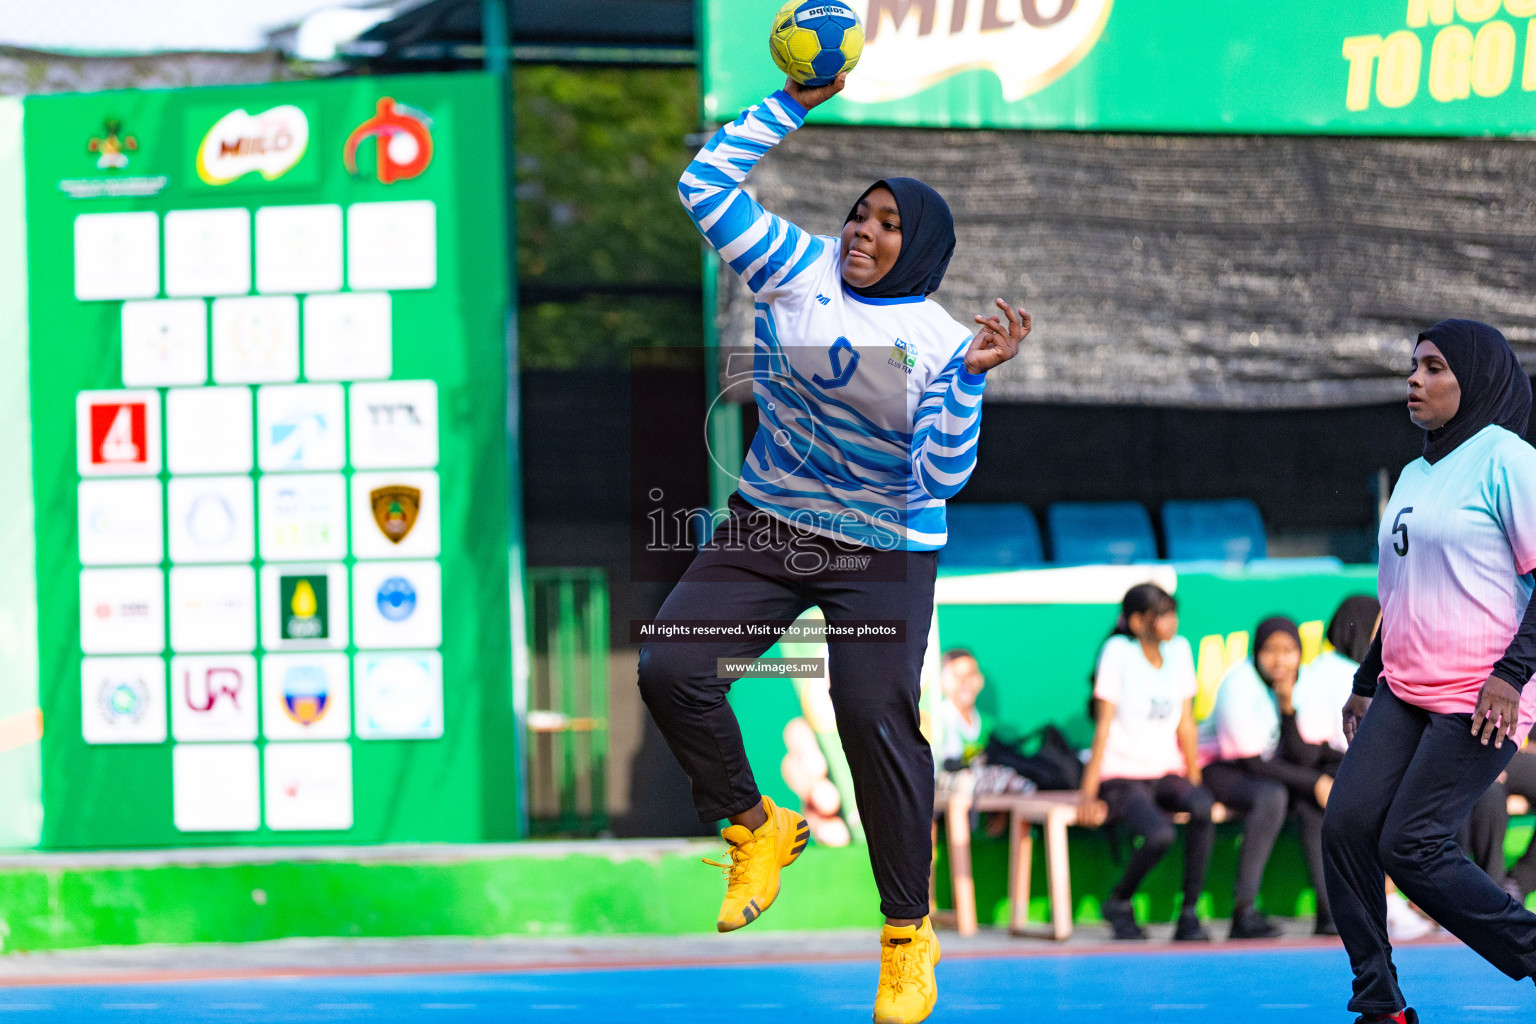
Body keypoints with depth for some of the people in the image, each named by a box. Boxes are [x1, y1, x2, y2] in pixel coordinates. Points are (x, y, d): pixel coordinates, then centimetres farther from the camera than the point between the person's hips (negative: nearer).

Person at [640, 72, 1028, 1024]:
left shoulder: (941, 341, -10)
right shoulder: (801, 271, -2)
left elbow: (944, 474, -19)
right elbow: (706, 185, -4)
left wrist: (972, 376, -30)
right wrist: (791, 105, -5)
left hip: (882, 555, -4)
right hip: (766, 527, 4)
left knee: (876, 722, -12)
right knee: (671, 669, -12)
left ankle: (909, 935, 4)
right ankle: (757, 828, 12)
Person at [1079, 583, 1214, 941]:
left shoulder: (1179, 649, 6)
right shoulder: (1118, 651, -9)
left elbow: (1185, 723, 11)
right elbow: (1104, 725, -10)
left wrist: (1194, 779, 6)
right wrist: (1088, 793, -13)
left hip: (1166, 773, 5)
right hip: (1122, 776, -5)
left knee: (1203, 805, -30)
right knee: (1160, 834, -33)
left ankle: (1189, 916, -23)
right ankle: (1118, 904, -3)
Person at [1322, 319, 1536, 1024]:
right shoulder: (1415, 474, 18)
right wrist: (1366, 682, 26)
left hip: (1478, 701, -8)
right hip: (1405, 693, 8)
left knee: (1412, 846, -13)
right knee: (1346, 826, -4)